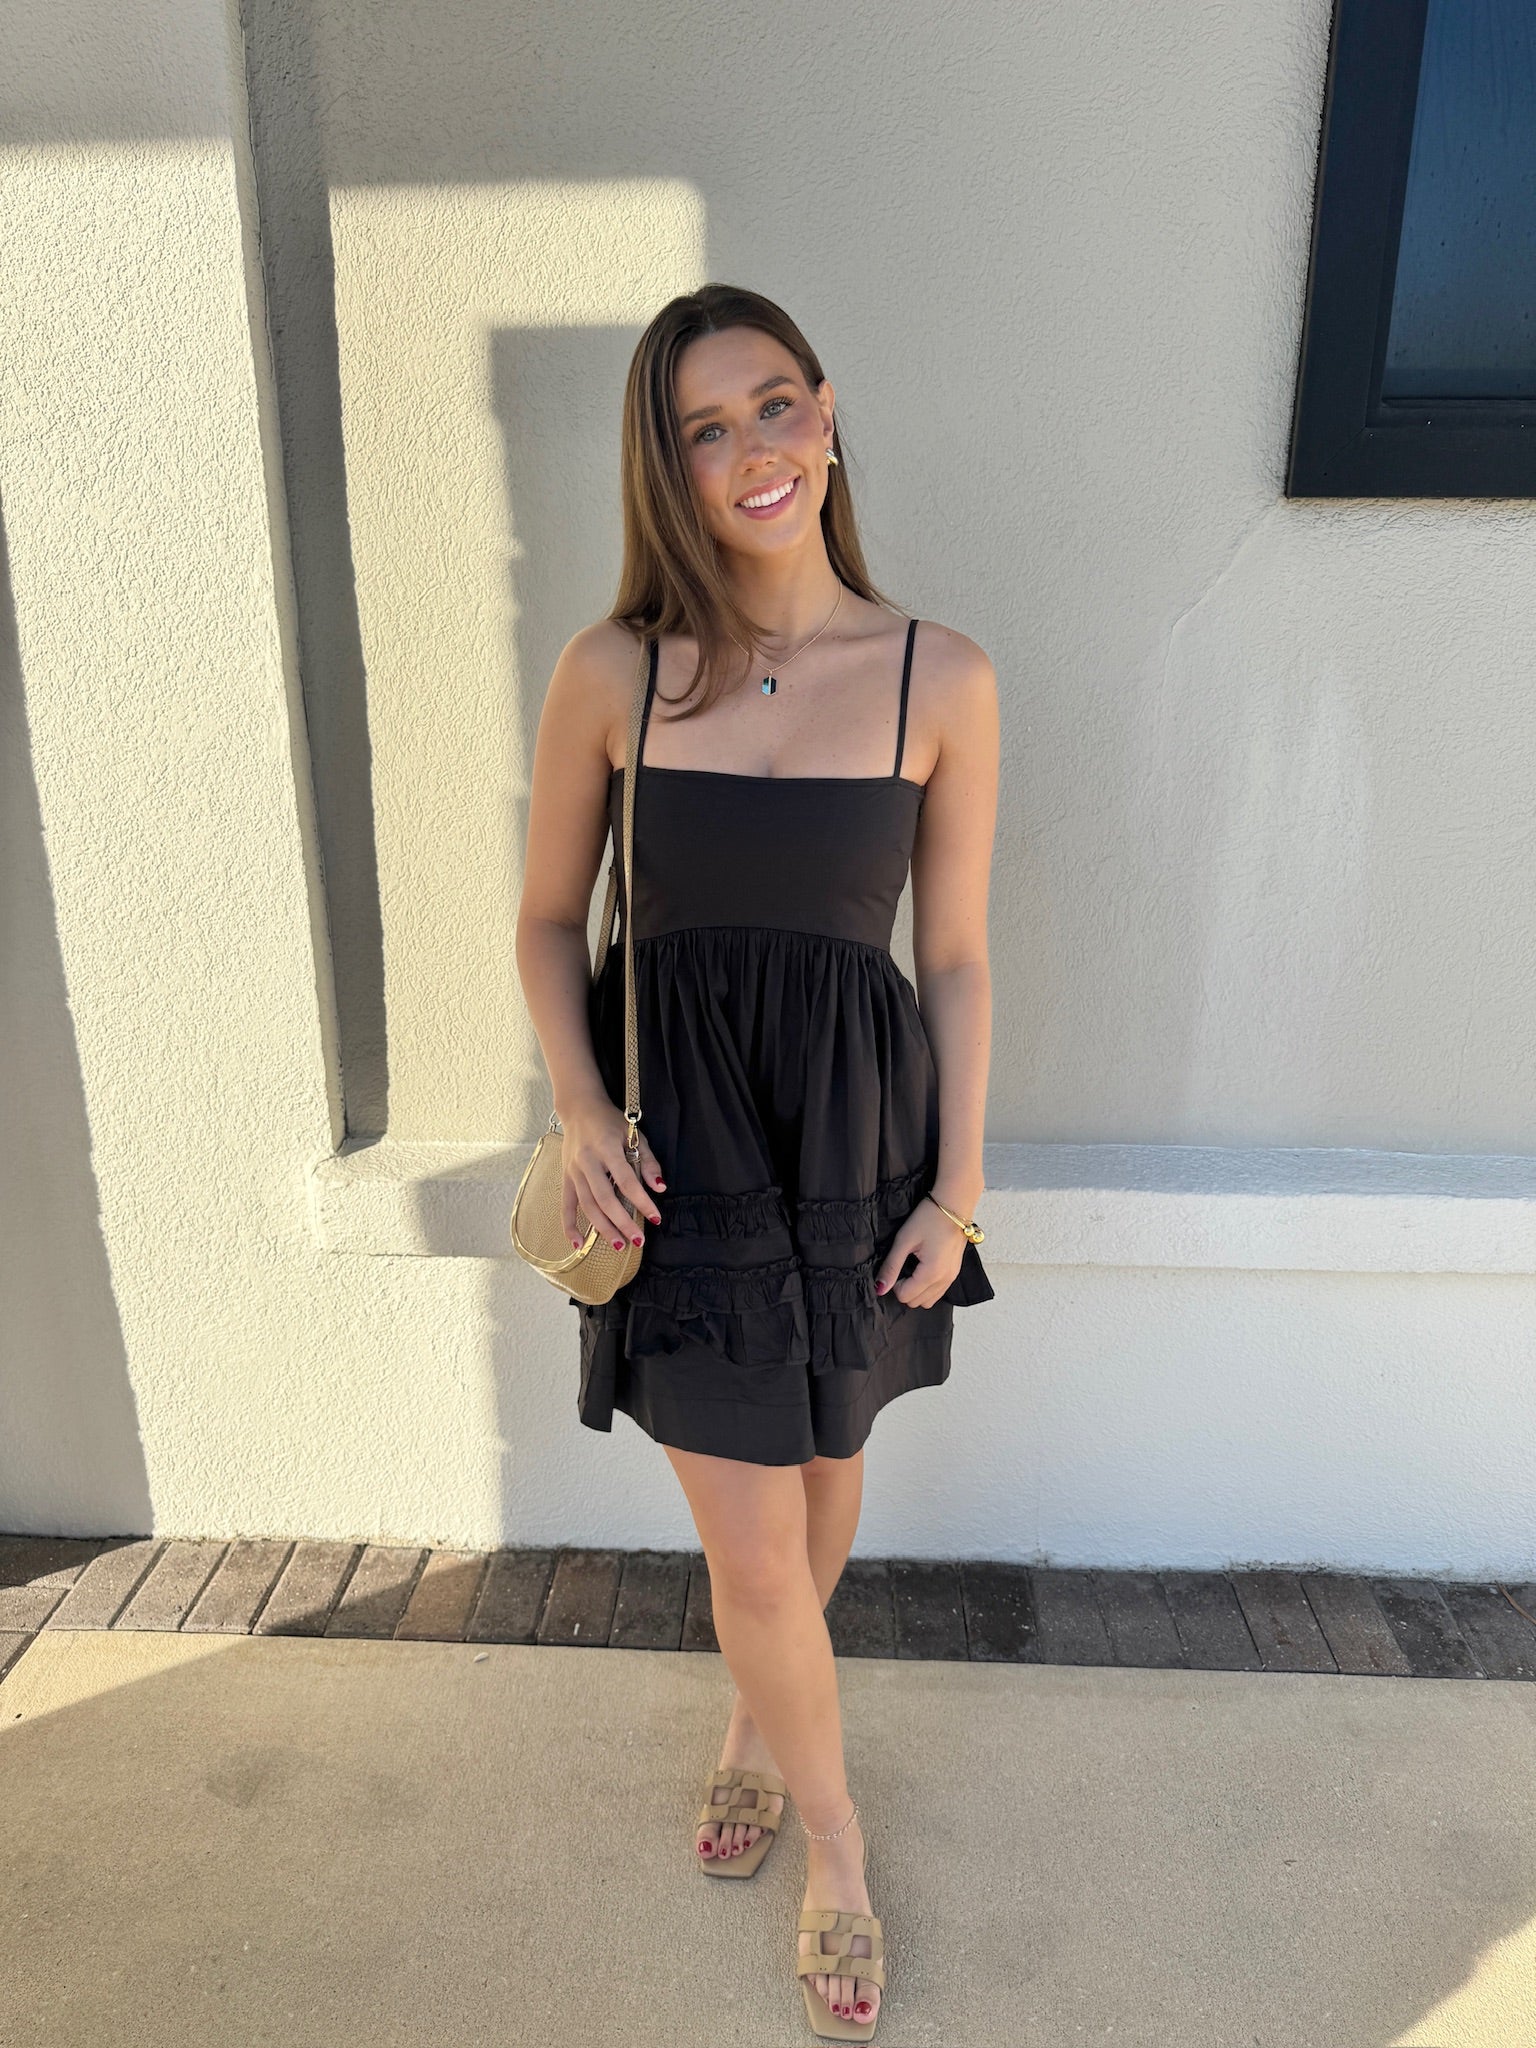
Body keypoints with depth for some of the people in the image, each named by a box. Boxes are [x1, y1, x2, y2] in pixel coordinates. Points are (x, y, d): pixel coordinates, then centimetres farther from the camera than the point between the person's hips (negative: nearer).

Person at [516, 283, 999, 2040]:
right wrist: (581, 1113, -10)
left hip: (858, 1127, 1)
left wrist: (957, 1187, -1)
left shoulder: (942, 681, -6)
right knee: (752, 1547, 5)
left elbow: (956, 957, -1)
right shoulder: (612, 673, -6)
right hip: (682, 1129, -1)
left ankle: (757, 1726, 53)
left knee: (825, 1470, 20)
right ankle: (835, 1841, 36)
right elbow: (548, 917, 4)